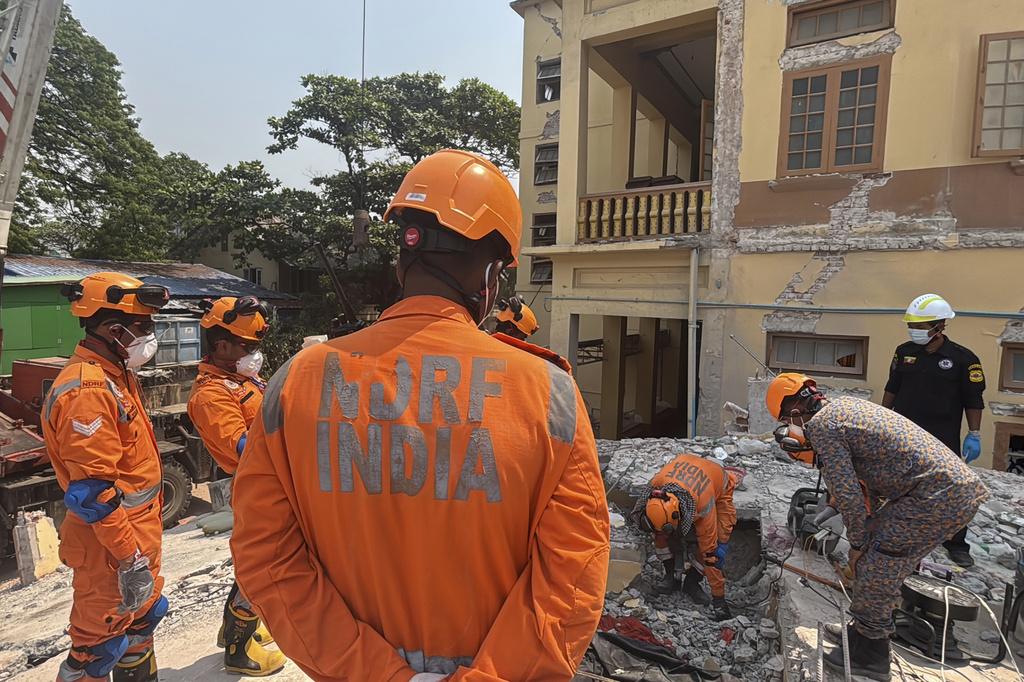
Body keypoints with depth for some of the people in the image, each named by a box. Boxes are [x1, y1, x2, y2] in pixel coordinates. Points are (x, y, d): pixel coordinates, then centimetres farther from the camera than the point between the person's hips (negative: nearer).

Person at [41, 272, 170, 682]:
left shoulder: (116, 375, 9)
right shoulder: (86, 389, -24)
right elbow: (92, 492, -26)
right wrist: (131, 559, -23)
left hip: (138, 530, 10)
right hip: (109, 543, -10)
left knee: (144, 615, 24)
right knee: (101, 642, 6)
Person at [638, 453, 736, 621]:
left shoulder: (704, 507, -44)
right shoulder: (656, 484, -36)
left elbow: (710, 552, -35)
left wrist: (718, 598, -27)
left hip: (719, 486, -3)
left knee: (717, 542, -21)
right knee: (662, 535, -15)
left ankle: (692, 582, -5)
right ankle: (670, 575, 4)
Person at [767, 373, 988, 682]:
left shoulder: (820, 426, -14)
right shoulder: (843, 403, 15)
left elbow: (848, 494, -11)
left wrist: (856, 542, 3)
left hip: (938, 497, -10)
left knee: (875, 569, 0)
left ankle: (869, 656, 17)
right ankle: (868, 628, 34)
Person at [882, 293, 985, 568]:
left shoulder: (963, 358, -8)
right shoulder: (904, 352, 2)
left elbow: (973, 400, -3)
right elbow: (892, 389, 11)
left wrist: (974, 435, -6)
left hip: (944, 440, -3)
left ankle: (957, 545, 20)